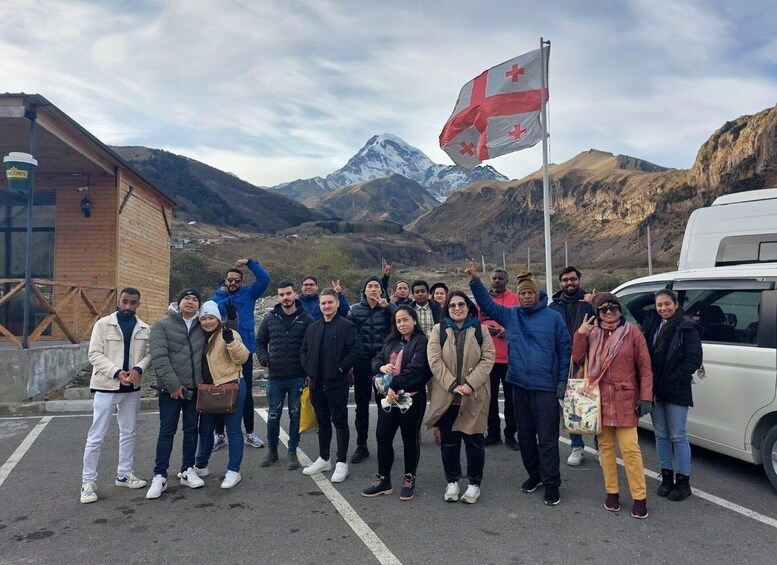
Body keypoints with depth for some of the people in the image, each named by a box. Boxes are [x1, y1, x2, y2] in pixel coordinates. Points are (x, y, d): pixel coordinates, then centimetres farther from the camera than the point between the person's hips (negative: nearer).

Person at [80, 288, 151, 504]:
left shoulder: (144, 329, 3)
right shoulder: (103, 324, -6)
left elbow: (148, 354, 3)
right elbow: (94, 354, -10)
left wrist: (138, 369, -18)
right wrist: (116, 372, -21)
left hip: (132, 388, 4)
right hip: (106, 387, -4)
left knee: (128, 433, 14)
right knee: (96, 436, 1)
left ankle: (124, 474, 27)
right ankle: (87, 481, 11)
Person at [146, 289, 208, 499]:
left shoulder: (201, 327, 8)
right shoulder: (162, 325, -5)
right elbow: (158, 357, -14)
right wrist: (173, 384, -18)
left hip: (195, 388, 4)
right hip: (171, 389, -4)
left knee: (191, 429, 11)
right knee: (167, 432, 0)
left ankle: (187, 470, 22)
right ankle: (159, 476, 9)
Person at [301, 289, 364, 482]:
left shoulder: (346, 326, -8)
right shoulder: (312, 328, 12)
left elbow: (356, 350, -15)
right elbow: (304, 350, 18)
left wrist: (341, 369, -15)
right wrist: (309, 370, 6)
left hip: (337, 383, -6)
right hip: (316, 383, 6)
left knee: (339, 421, 2)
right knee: (322, 421, 16)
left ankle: (342, 462, 11)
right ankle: (323, 459, 28)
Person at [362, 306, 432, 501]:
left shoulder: (421, 341, -8)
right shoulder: (391, 342, 15)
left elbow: (416, 368, -19)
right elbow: (376, 359, 12)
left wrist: (394, 386, -22)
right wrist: (382, 366, -12)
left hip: (411, 397, -6)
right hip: (388, 396, 6)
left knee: (410, 439, 7)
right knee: (383, 437, 7)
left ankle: (409, 480, 23)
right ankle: (383, 480, 21)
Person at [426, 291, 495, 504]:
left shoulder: (480, 330, 4)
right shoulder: (438, 330, 4)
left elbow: (488, 359, -4)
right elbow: (434, 360, -5)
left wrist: (470, 384, -15)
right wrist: (452, 385, -16)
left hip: (474, 396, -1)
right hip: (446, 396, 1)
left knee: (474, 440, 5)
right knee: (448, 440, 9)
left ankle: (474, 483, 21)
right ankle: (452, 481, 25)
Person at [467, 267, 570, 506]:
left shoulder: (553, 317, -3)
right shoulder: (510, 315, 6)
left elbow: (564, 350, -1)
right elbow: (487, 303, 5)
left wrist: (563, 381, -5)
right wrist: (475, 281, -8)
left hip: (546, 387, -4)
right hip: (520, 385, 4)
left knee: (547, 437, -1)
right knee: (525, 435, 14)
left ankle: (551, 484, 9)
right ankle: (534, 475, 31)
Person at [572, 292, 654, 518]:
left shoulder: (632, 332, -3)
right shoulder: (592, 333, 7)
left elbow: (645, 368, -3)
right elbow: (577, 359, 1)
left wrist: (645, 398, -9)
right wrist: (580, 334, -8)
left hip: (625, 401, -3)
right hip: (599, 400, 3)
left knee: (630, 448, -5)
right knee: (605, 446, 10)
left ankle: (640, 497, 7)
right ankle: (612, 492, 23)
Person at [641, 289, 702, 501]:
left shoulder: (686, 327, -7)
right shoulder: (651, 325, 9)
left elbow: (694, 359, -12)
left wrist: (674, 379, -15)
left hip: (676, 392, -5)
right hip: (655, 389, 5)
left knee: (678, 436, 2)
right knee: (661, 435, 12)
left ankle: (683, 482, 14)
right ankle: (667, 477, 24)